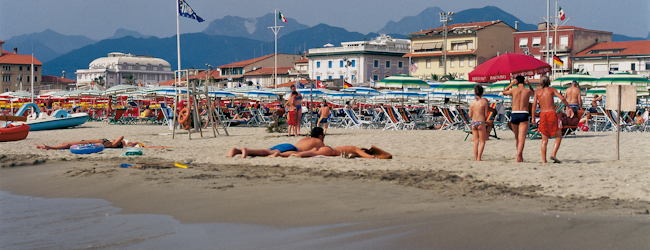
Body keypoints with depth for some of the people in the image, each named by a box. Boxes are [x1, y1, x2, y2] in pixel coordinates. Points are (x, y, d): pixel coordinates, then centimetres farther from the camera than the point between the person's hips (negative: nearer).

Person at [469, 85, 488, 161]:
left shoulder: (472, 103, 5)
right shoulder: (484, 102, -5)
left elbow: (470, 116, 7)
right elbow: (486, 115, -3)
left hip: (473, 123, 4)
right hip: (481, 122, -3)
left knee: (476, 142, 10)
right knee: (482, 142, 5)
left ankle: (476, 159, 10)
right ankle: (478, 158, -5)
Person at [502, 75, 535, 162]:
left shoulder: (513, 90, 4)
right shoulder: (528, 91, 5)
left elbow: (504, 92, 26)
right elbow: (533, 92, 33)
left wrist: (511, 84, 22)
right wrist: (529, 84, 20)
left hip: (514, 114, 2)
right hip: (524, 115, -1)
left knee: (517, 137, 18)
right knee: (522, 138, -9)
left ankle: (520, 156, 27)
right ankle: (518, 157, -26)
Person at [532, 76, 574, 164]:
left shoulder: (537, 91, 10)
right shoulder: (551, 89, 6)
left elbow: (534, 104, 1)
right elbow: (562, 98, -3)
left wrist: (533, 117, 5)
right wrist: (568, 107, 12)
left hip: (542, 115, 3)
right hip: (552, 114, -2)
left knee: (544, 140, 8)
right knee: (558, 137, 6)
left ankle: (544, 160, 1)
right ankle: (553, 154, -13)